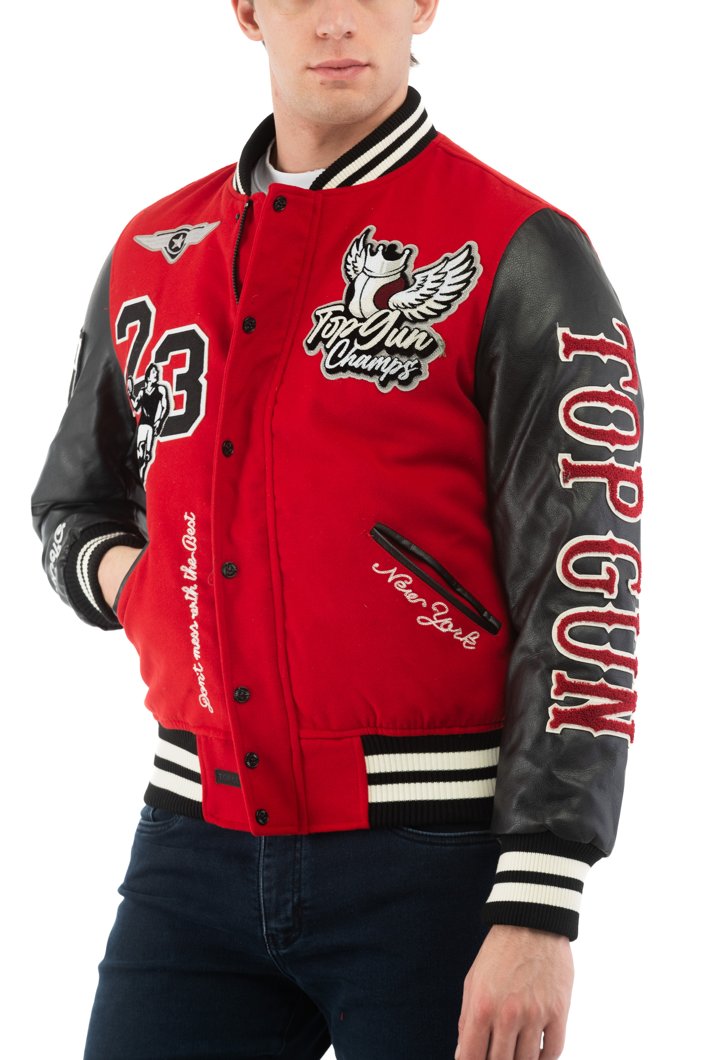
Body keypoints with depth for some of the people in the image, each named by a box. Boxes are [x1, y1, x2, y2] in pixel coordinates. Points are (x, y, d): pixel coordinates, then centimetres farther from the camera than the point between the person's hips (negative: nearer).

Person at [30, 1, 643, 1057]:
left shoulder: (520, 257, -6)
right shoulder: (153, 254, 11)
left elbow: (581, 593, -11)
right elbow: (73, 503, 27)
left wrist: (537, 913, -17)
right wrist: (118, 571, 2)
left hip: (434, 863, -4)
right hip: (197, 847, 5)